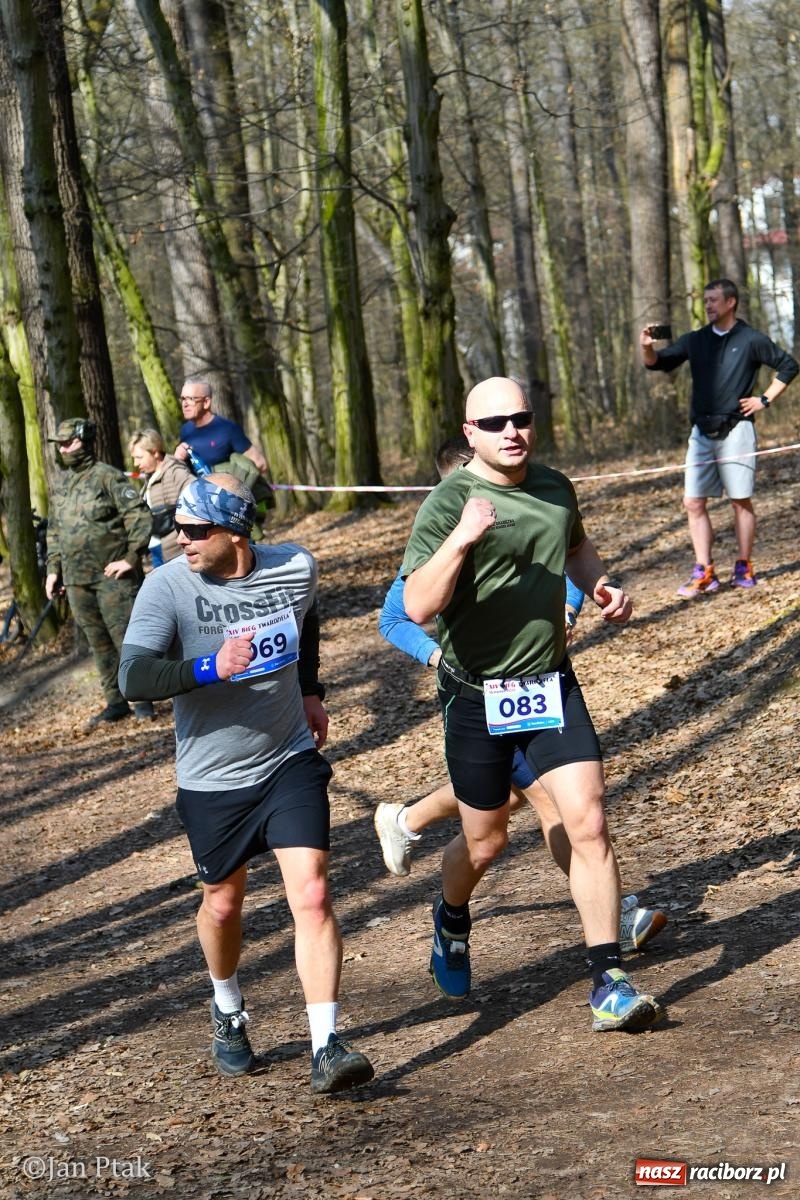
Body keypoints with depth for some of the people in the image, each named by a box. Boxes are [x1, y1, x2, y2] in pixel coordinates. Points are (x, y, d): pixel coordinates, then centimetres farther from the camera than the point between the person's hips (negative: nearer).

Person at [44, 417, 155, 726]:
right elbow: (54, 531, 21)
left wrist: (131, 557, -15)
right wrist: (53, 569, 14)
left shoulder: (109, 477, -8)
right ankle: (116, 703, 17)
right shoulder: (61, 486, 14)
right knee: (98, 643, 10)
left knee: (127, 637, -5)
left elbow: (140, 517, -12)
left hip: (112, 575, -7)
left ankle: (143, 700, 4)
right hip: (77, 580, 7)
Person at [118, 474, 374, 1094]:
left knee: (312, 895, -12)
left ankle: (326, 1046, -8)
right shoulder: (168, 586, -17)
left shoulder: (296, 568, -7)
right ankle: (228, 1010, 45)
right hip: (211, 780, -1)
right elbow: (133, 677, -27)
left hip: (291, 761, 1)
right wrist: (211, 667, -39)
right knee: (223, 904, 16)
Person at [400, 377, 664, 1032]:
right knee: (486, 840, 10)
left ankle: (609, 984, -3)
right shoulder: (449, 503, -14)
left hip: (552, 684, 4)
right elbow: (418, 607, -26)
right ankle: (452, 922, 44)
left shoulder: (555, 487, 4)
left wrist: (601, 583, 8)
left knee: (589, 824, -8)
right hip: (478, 695, -4)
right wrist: (462, 538, -38)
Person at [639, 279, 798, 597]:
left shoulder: (751, 340, -1)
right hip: (702, 432, 4)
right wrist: (647, 348, -15)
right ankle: (704, 573, 2)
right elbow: (658, 363, 7)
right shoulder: (695, 340, 10)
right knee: (694, 503, -2)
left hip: (736, 430, -4)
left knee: (741, 501, 1)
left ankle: (744, 568, 11)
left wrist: (765, 399, -2)